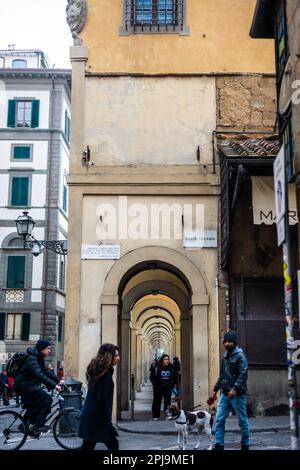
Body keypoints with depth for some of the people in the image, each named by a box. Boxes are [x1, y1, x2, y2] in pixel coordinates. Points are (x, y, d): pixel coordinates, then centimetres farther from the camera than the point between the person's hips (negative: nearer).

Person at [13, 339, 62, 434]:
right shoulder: (31, 359, -21)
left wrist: (58, 380, 4)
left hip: (29, 385, 10)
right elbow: (39, 375, -32)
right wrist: (54, 385, -36)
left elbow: (46, 371, 14)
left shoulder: (39, 358, 12)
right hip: (23, 386, -10)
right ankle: (38, 426, -16)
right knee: (46, 399, -19)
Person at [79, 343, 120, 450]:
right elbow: (102, 398, -21)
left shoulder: (97, 370, 12)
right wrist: (107, 420, -15)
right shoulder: (106, 373, -17)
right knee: (112, 444, 2)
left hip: (90, 416, 9)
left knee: (87, 446, 12)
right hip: (97, 418, -9)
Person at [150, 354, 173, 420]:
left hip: (167, 388, 2)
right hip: (158, 388, -2)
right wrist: (156, 384, -12)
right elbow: (151, 377, -3)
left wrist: (171, 384, 2)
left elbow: (173, 377, 15)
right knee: (157, 402, 4)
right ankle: (156, 416, 14)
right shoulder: (156, 368, -7)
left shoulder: (171, 368, 4)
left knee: (167, 402, 3)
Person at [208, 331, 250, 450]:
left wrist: (235, 388, -29)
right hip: (225, 393, 7)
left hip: (237, 394, -7)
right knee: (219, 419, 2)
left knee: (242, 421, 6)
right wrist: (215, 389, 18)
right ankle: (219, 445, 7)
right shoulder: (225, 355, 14)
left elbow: (243, 374, -20)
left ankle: (245, 445, 20)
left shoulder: (240, 355, -10)